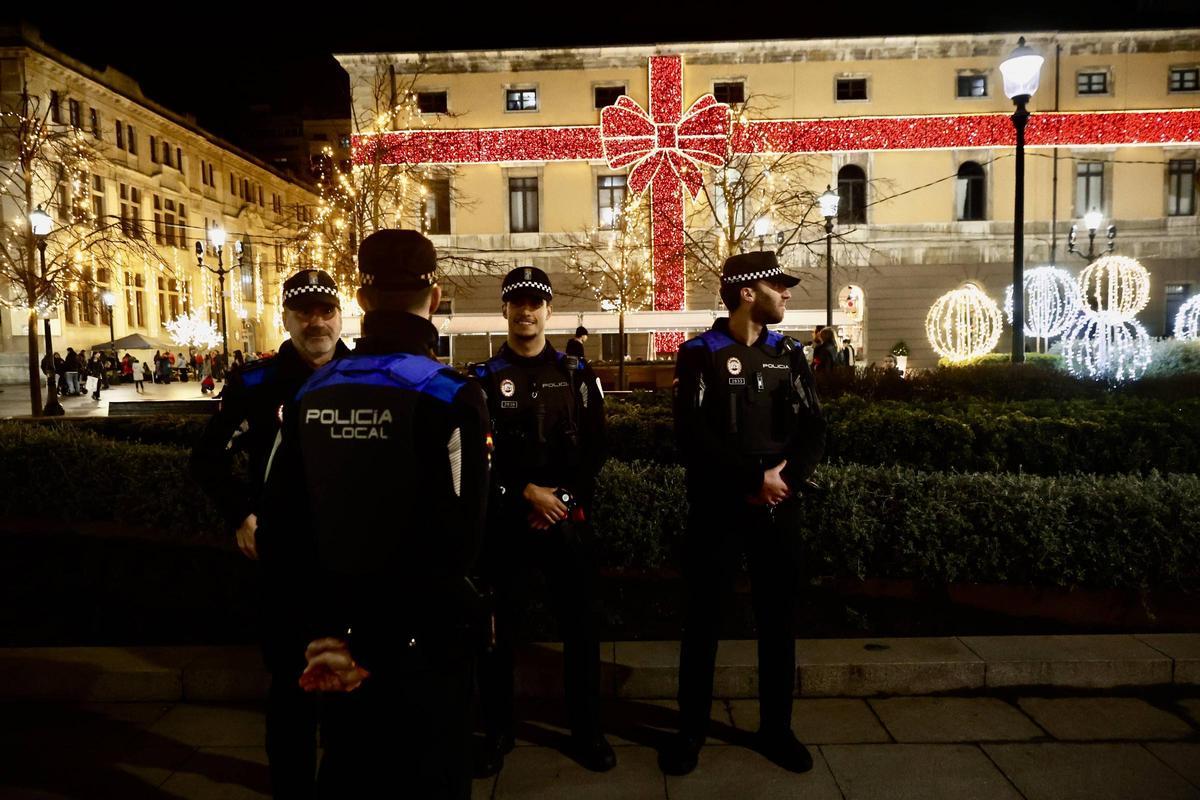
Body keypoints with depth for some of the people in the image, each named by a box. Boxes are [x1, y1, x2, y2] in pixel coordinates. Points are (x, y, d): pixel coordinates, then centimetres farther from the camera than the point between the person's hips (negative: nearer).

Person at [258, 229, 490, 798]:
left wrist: (329, 619, 7)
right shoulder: (449, 395, -18)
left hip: (339, 632, 5)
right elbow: (461, 537, -22)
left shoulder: (312, 394, -1)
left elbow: (279, 523, 1)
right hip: (423, 634, -5)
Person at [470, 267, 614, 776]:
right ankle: (497, 731, 25)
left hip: (569, 518, 1)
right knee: (497, 627, 7)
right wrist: (526, 492, -13)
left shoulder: (576, 374, 5)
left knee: (579, 625, 7)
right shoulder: (485, 377, 2)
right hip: (504, 519, 0)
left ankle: (586, 730, 24)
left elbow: (594, 448, 2)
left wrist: (564, 500, -9)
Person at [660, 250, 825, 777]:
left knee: (777, 619, 12)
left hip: (779, 507, 4)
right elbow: (692, 434, -15)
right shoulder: (701, 353, -5)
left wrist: (787, 478, -15)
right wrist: (754, 477, -18)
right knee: (702, 618, 5)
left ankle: (776, 729, 29)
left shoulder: (788, 354, 8)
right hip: (717, 507, -4)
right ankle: (691, 729, 22)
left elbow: (813, 429, 3)